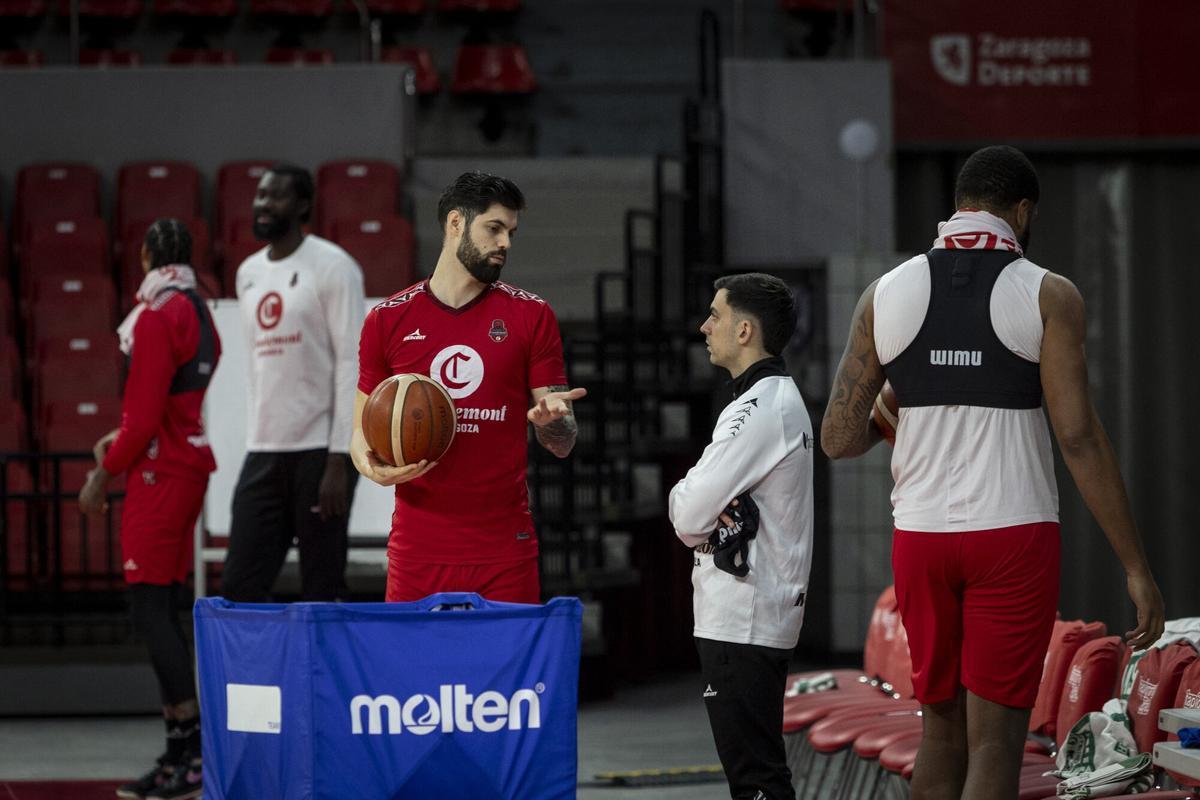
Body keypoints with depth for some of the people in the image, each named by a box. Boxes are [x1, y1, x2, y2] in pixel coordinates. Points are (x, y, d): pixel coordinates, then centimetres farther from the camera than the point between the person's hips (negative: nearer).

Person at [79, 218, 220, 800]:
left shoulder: (156, 316, -14)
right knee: (163, 610, 12)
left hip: (159, 473, -9)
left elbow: (145, 416, -17)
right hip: (190, 465, 9)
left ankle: (193, 751, -13)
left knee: (150, 606, -9)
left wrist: (105, 473, -8)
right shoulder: (199, 314, 14)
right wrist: (119, 440, 17)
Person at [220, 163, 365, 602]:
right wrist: (254, 443, 14)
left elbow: (352, 365, -11)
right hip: (263, 452, 7)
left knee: (322, 590, -2)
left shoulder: (332, 267, -7)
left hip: (319, 450, -7)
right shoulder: (249, 273, 15)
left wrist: (339, 460, -17)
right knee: (239, 587, 0)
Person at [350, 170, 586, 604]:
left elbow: (562, 445, 6)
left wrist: (550, 418, -18)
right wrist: (375, 468, -11)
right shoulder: (387, 320, 6)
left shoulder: (531, 316, 6)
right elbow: (364, 432, 12)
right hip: (418, 550, 0)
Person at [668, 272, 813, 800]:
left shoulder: (760, 410, -16)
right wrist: (705, 527, -4)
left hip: (741, 617, -11)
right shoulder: (782, 399, 18)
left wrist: (690, 515, 3)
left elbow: (689, 514, -19)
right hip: (753, 612, 11)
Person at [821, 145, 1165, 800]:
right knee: (995, 742, -3)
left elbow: (838, 440, 2)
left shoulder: (885, 296, 4)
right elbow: (1079, 439, -12)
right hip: (1014, 537, -3)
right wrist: (1136, 567, -8)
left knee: (941, 729, 17)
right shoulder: (1048, 296, -6)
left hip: (920, 537, 4)